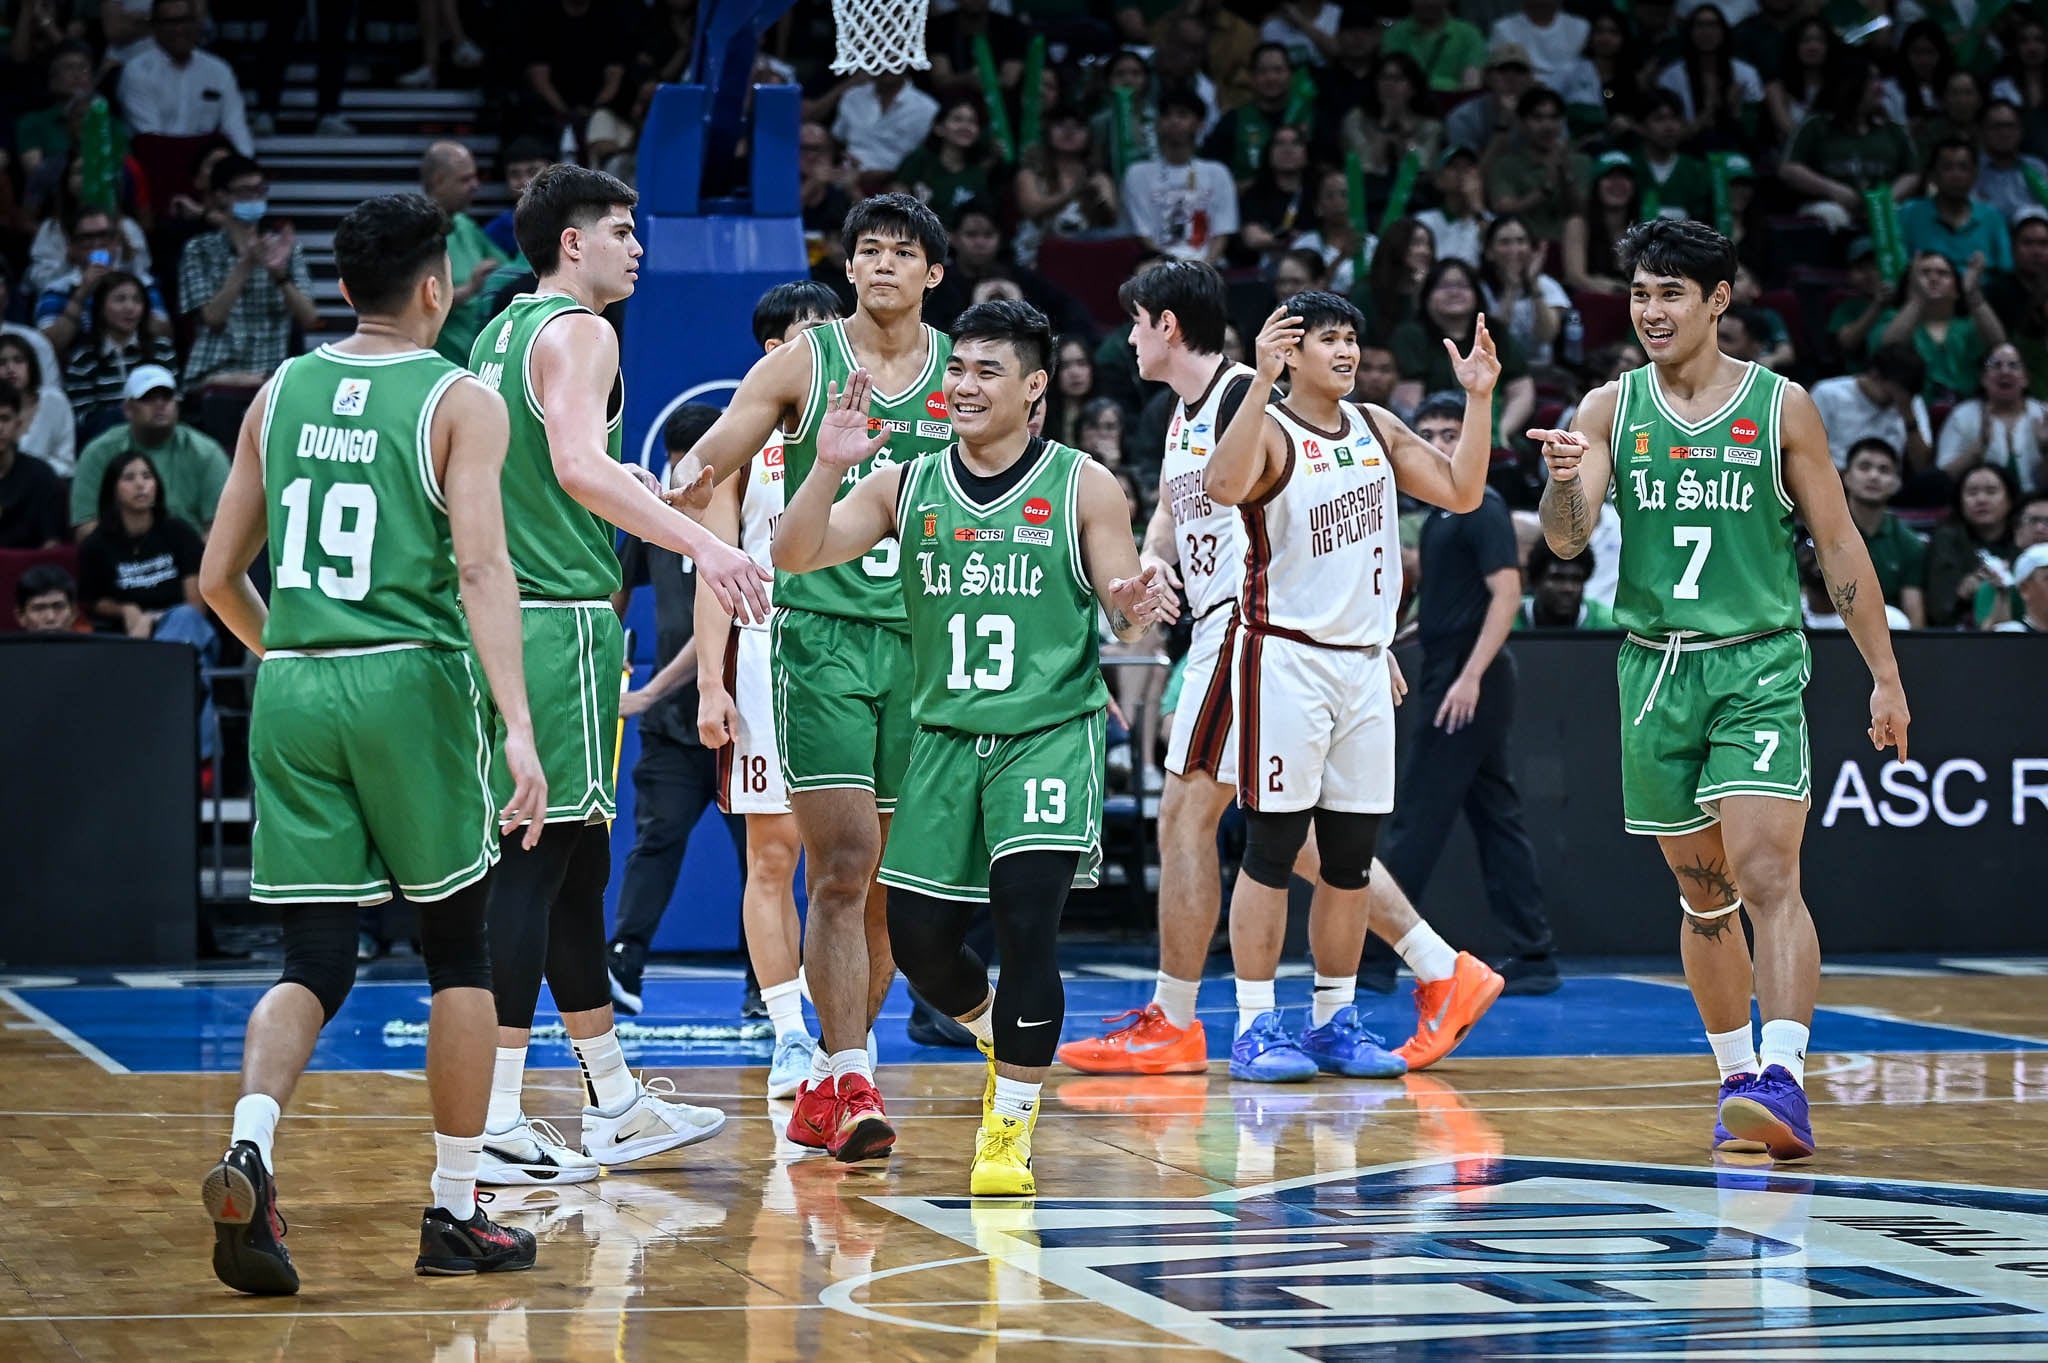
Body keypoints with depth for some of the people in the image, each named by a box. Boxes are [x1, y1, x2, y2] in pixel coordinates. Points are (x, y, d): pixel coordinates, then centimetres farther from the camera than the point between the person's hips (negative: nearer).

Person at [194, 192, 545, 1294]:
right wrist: (519, 727, -21)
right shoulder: (459, 402, -3)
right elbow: (481, 566, -16)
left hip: (291, 689, 4)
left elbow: (218, 578, 13)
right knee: (458, 952, 12)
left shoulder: (280, 394, 11)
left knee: (314, 964, 5)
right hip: (410, 680, -4)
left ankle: (249, 1149, -22)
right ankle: (455, 1213, 16)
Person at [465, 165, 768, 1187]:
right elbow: (578, 466, -27)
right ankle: (494, 1120, -12)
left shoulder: (500, 335, 18)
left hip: (512, 612, 10)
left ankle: (615, 1104, 24)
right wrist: (699, 543, -34)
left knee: (578, 859, 15)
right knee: (536, 863, -10)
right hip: (562, 617, -10)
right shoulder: (577, 333, -10)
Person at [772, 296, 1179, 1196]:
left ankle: (1011, 1123, -2)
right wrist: (828, 468, -20)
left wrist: (1138, 609, -25)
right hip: (946, 735, 4)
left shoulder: (1082, 488, -3)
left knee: (1025, 918, -17)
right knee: (918, 934, 4)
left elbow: (1125, 616, -1)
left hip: (1052, 733, -4)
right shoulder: (906, 486, 4)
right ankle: (1002, 1034, 37)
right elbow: (796, 556, -4)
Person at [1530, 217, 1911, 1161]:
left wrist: (1885, 675, 3)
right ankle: (1739, 1078, 23)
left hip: (1759, 667, -3)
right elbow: (1567, 538, -7)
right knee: (1703, 895, 11)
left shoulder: (1781, 407, 1)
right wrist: (1563, 479, -30)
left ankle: (1785, 1081, -27)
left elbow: (1839, 545, 5)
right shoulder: (1611, 409, 5)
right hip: (1654, 668, 3)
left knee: (1768, 878, -17)